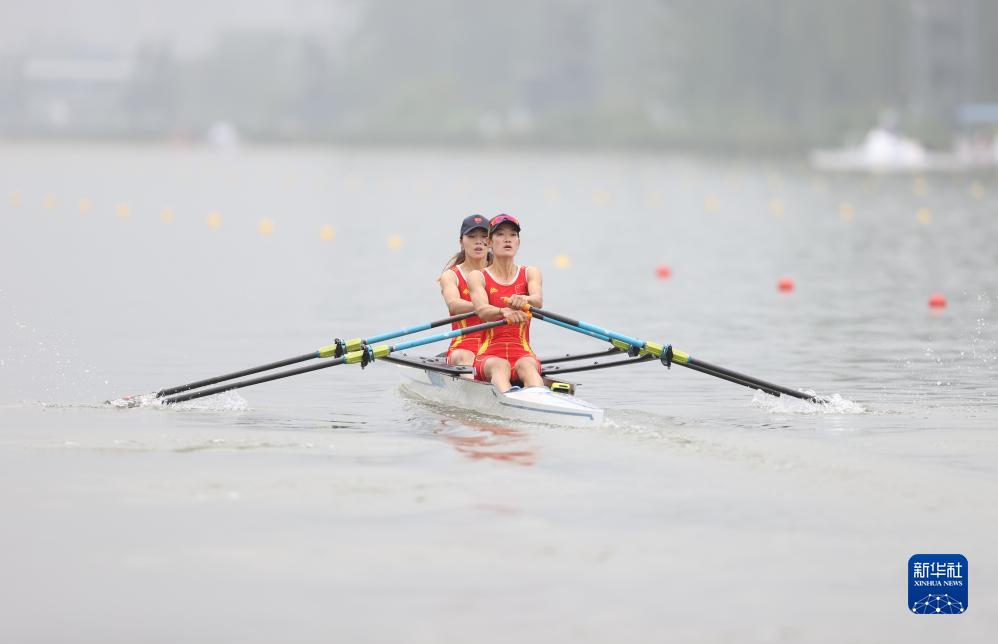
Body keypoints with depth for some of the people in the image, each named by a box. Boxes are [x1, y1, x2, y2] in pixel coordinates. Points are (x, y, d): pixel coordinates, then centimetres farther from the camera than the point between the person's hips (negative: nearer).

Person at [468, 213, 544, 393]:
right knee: (500, 367, -36)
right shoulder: (477, 277, 8)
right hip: (488, 355, -1)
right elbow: (481, 310, -13)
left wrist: (524, 299, -36)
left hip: (523, 353, 1)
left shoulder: (530, 273, 14)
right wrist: (504, 312, -38)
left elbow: (538, 301, -10)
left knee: (526, 366, -34)